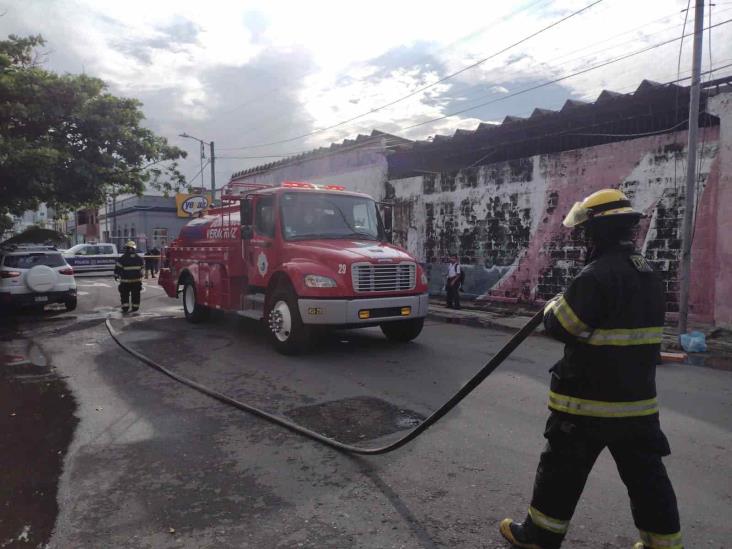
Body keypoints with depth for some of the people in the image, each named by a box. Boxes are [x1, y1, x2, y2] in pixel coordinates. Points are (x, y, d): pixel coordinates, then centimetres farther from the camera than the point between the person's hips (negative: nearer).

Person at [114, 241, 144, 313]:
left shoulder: (122, 258, -9)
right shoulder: (139, 258, 4)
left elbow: (118, 268, -6)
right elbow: (141, 268, 14)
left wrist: (116, 275, 8)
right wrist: (140, 277, 26)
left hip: (125, 281, -3)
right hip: (137, 280, 3)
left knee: (124, 295, 6)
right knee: (136, 295, 10)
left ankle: (125, 308, 2)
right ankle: (135, 307, 12)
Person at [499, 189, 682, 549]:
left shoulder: (597, 275, -21)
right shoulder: (649, 276, 8)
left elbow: (562, 327, -17)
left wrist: (553, 306, 4)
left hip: (589, 399, -7)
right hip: (639, 399, 7)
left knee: (562, 469, 8)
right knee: (646, 474, 16)